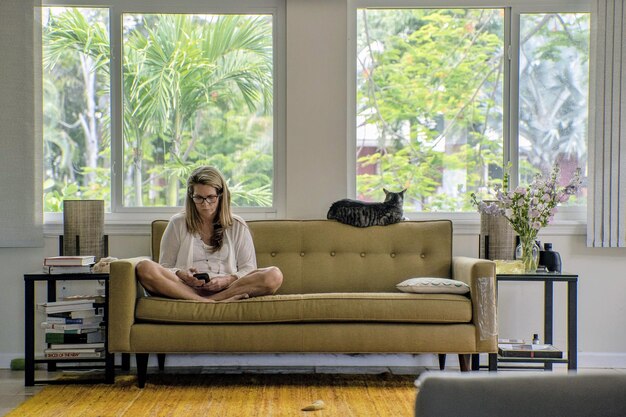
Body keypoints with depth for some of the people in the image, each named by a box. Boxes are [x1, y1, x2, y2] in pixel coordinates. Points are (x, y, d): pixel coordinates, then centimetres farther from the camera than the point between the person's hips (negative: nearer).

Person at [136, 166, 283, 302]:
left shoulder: (237, 226, 16)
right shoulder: (177, 224, 15)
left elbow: (248, 268, 12)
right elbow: (165, 267, 13)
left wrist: (228, 280, -10)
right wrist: (181, 275, -11)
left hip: (227, 288, 0)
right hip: (185, 288, 0)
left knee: (274, 276, -28)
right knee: (145, 268, -30)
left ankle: (207, 301, -31)